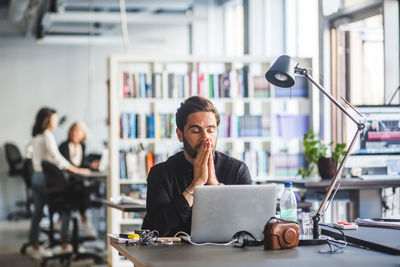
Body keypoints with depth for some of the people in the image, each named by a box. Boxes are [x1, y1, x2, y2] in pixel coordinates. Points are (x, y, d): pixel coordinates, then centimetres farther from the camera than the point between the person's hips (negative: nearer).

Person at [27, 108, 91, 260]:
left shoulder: (35, 136, 11)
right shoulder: (47, 136, -14)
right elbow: (57, 158, -20)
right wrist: (76, 170, -16)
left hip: (36, 177, 9)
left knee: (37, 212, 12)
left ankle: (34, 246, 16)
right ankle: (64, 244, 5)